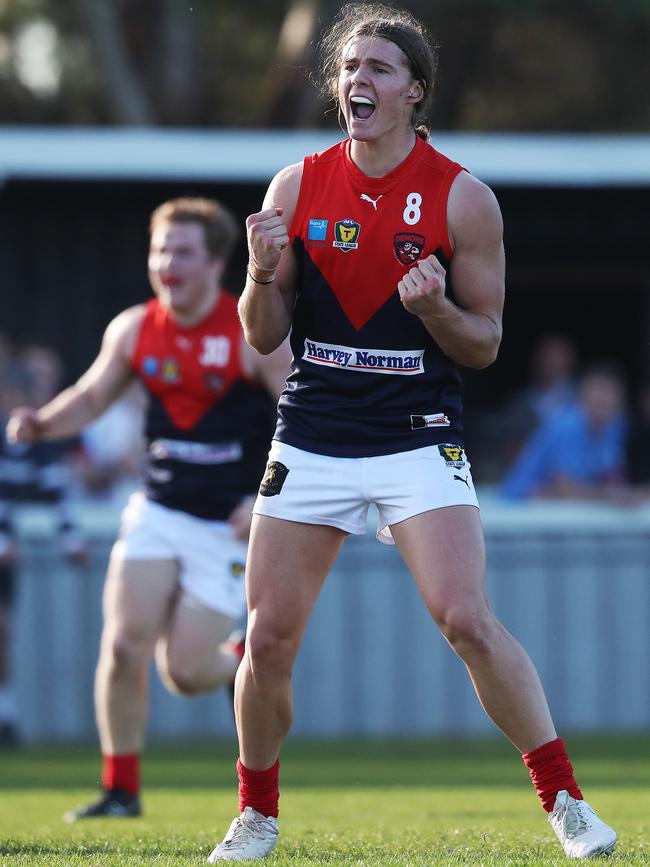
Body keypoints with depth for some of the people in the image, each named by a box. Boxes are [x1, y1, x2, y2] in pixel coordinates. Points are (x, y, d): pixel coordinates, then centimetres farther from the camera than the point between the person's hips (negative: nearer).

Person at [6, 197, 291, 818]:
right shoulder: (133, 330, 1)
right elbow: (91, 396, 15)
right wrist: (41, 424, -7)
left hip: (228, 526, -4)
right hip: (157, 511, 4)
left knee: (185, 673, -7)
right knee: (123, 645, -12)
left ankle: (246, 663, 29)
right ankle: (121, 790, 2)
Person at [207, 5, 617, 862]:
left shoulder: (463, 198, -4)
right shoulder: (296, 187, 3)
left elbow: (486, 344, 0)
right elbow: (264, 337, 7)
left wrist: (436, 308, -20)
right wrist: (262, 274, -14)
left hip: (418, 438, -3)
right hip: (311, 440, 3)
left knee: (467, 621, -17)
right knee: (269, 639, 0)